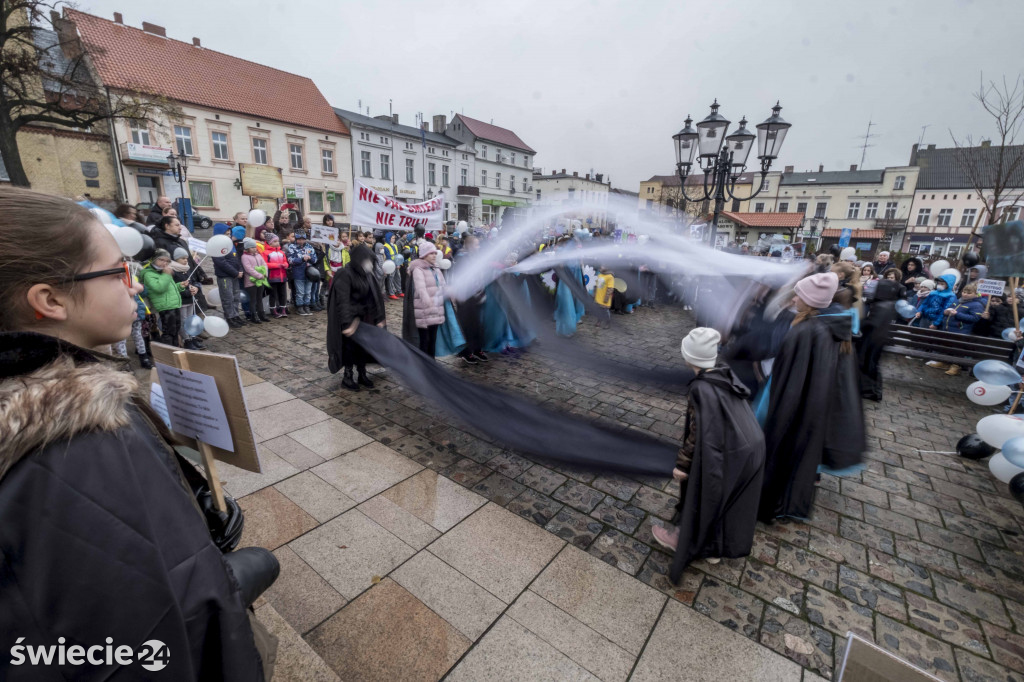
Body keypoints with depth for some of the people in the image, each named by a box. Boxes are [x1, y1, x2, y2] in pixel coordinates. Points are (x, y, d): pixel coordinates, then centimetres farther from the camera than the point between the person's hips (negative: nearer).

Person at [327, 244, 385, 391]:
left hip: (364, 317, 7)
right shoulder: (345, 274, -18)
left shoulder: (367, 275, 4)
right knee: (350, 345, 4)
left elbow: (376, 296, 6)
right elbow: (343, 300, -24)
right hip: (351, 318, -6)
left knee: (363, 345, 13)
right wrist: (346, 323, -30)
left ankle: (362, 375, 27)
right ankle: (347, 377, 20)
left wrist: (379, 318, 2)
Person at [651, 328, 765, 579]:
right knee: (731, 500, 23)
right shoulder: (727, 373, -4)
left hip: (726, 455, -7)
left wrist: (681, 464, -11)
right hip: (751, 448, 7)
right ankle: (715, 547, 44)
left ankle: (687, 541, 40)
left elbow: (698, 434, -23)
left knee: (703, 495, 16)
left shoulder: (701, 389, -25)